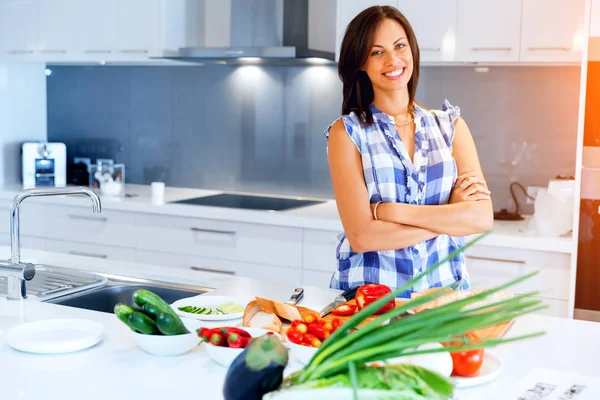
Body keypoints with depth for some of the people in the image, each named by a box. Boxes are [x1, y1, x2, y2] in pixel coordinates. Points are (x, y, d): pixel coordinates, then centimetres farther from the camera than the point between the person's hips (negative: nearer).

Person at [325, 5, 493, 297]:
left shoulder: (451, 125, 8)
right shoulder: (347, 132, -1)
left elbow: (482, 217, -4)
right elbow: (361, 236, -11)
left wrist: (393, 211, -11)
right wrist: (450, 215, -7)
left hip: (444, 290, 2)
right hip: (368, 298, -2)